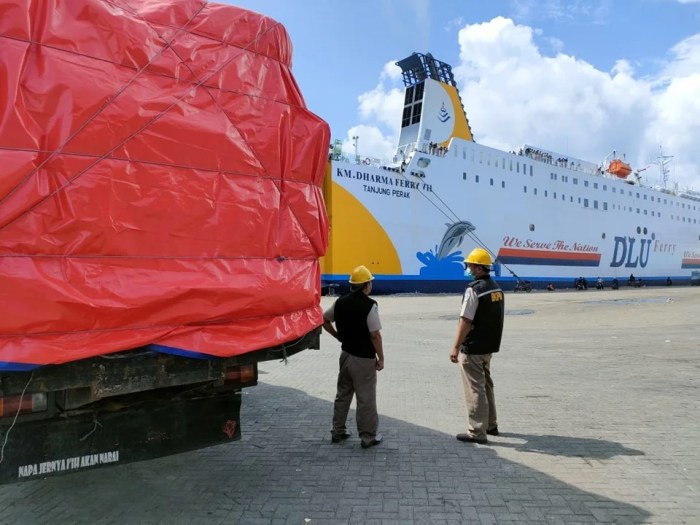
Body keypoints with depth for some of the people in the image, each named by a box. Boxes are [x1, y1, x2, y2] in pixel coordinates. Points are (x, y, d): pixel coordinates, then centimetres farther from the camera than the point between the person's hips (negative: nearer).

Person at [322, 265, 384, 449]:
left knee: (343, 394, 19)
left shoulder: (341, 302, 1)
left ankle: (338, 431, 29)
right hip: (364, 358, -6)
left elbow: (324, 320, 11)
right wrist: (381, 358, -9)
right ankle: (368, 436, 17)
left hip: (346, 354, 7)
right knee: (366, 399, 6)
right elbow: (375, 335, -19)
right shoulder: (370, 305, -19)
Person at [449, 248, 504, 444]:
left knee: (475, 388, 0)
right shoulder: (496, 288, 7)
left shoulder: (474, 289, -19)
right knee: (486, 384, 20)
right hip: (489, 346, 9)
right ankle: (491, 425, 31)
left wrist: (456, 347, -17)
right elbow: (494, 318, 13)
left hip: (473, 348, -9)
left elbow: (465, 321, -21)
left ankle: (477, 432, 7)